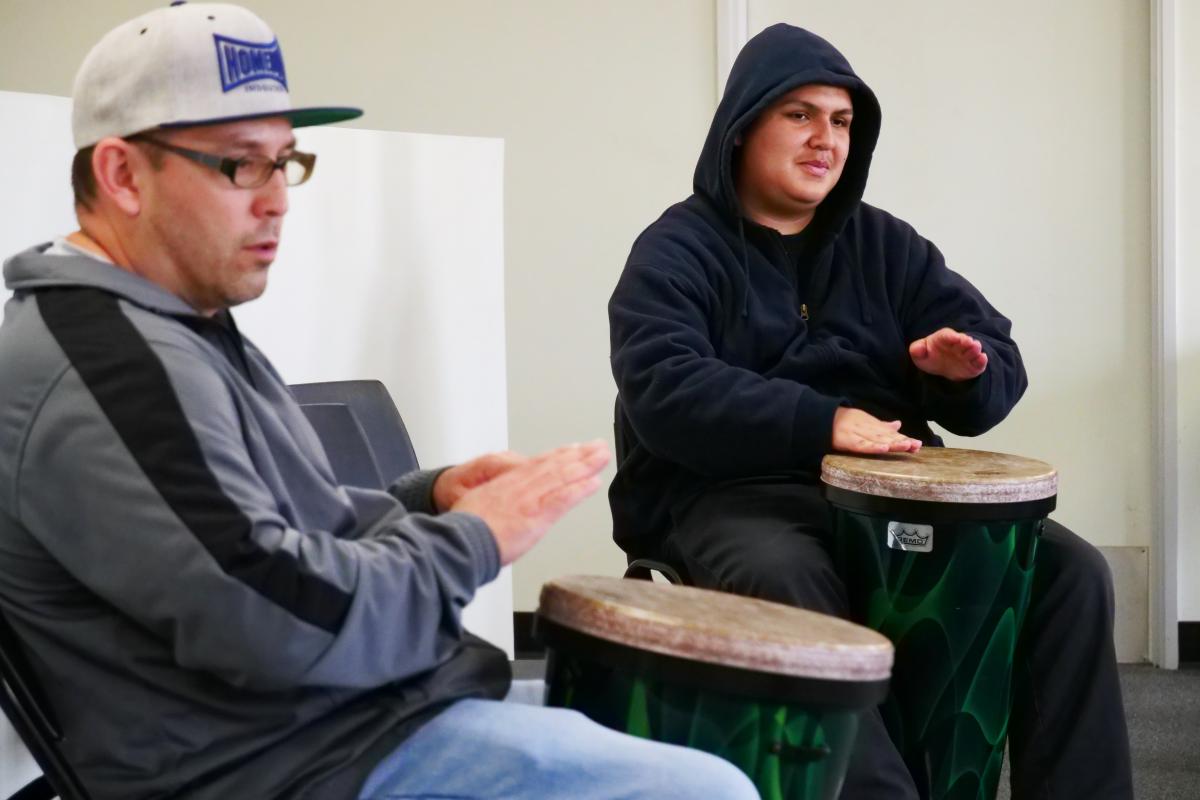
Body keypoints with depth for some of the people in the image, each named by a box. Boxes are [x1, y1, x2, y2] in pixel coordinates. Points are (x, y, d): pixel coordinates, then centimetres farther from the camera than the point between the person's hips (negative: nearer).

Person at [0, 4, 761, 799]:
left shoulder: (181, 328, 14)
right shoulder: (110, 366, -22)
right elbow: (288, 624, -26)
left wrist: (428, 499, 3)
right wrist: (473, 537, -13)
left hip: (367, 708, 11)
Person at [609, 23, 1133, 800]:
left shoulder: (885, 244, 16)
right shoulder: (678, 250, 0)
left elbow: (999, 362, 10)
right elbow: (664, 392, -18)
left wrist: (967, 370, -16)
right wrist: (820, 426, -30)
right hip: (730, 495, -5)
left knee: (1070, 570, -13)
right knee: (791, 589, -38)